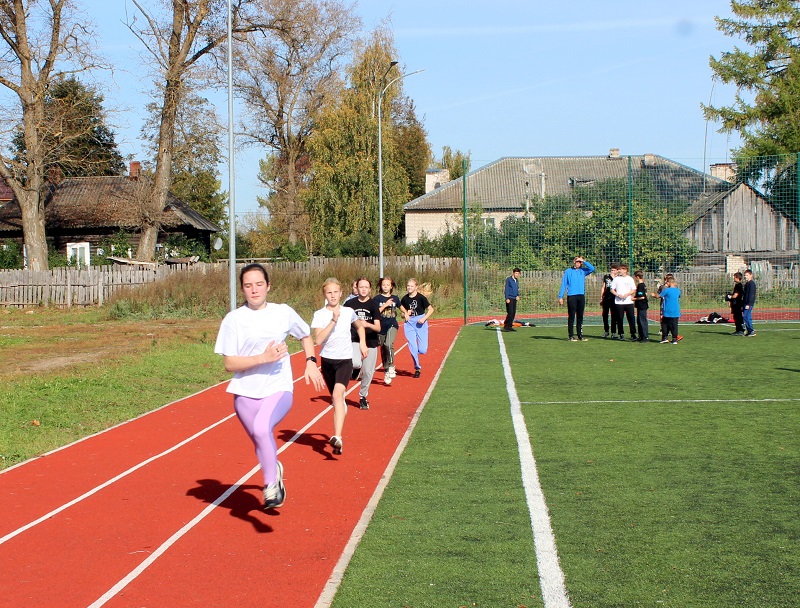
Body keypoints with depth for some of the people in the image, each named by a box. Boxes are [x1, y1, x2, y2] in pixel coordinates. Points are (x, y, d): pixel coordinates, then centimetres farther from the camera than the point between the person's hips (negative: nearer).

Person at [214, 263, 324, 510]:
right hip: (245, 393, 2)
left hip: (278, 389, -2)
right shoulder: (233, 319, -4)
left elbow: (306, 335, 21)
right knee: (261, 443, 12)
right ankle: (276, 475, 42)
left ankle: (271, 483, -13)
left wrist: (311, 362, 6)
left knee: (262, 428, -29)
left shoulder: (284, 313, 1)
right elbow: (229, 363, -8)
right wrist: (263, 358, -19)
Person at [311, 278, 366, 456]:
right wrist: (333, 320, -22)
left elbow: (360, 326, 24)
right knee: (336, 399, 12)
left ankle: (337, 437, -34)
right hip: (327, 361, 1)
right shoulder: (319, 315, -4)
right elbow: (318, 339, -18)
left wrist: (362, 342, 11)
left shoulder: (349, 312, 2)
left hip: (345, 360, -1)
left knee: (337, 394, -24)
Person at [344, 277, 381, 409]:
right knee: (355, 363, -29)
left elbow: (378, 328, -11)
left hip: (371, 342, 1)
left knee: (368, 372, 4)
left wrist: (368, 325, -29)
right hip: (354, 340, -1)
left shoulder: (373, 305, -2)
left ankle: (363, 397, 28)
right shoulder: (350, 303, 0)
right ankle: (355, 369, 10)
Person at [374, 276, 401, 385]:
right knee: (383, 349, 9)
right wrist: (385, 305, -17)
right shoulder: (377, 298, -3)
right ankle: (386, 372, 23)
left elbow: (400, 307, 26)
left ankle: (391, 367, -16)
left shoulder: (395, 298, 6)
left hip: (392, 325, 0)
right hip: (381, 327, 0)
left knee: (389, 344, -26)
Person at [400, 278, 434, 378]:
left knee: (422, 350, -9)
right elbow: (401, 307, 19)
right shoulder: (404, 299, 0)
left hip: (420, 323, -3)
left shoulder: (421, 297, -9)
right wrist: (405, 314, -2)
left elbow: (431, 309, -4)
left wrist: (424, 318, -17)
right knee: (412, 349, -2)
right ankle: (417, 368, 15)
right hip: (409, 324, 3)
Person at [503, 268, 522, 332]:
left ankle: (510, 326, 10)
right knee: (510, 313, -13)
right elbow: (506, 289, -8)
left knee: (513, 313, 5)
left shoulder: (517, 280, 16)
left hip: (514, 299, 7)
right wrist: (507, 298, -13)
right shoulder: (509, 280, -6)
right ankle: (505, 326, -10)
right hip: (509, 298, -7)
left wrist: (518, 295, 8)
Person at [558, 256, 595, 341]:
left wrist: (584, 261, -2)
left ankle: (580, 335, 12)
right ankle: (571, 336, -1)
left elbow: (592, 269, -4)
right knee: (571, 316, -3)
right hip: (571, 296, -3)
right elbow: (563, 284, 2)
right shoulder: (568, 271, 6)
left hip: (581, 296, 3)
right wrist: (560, 297, -5)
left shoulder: (583, 271, 13)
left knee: (580, 316, 7)